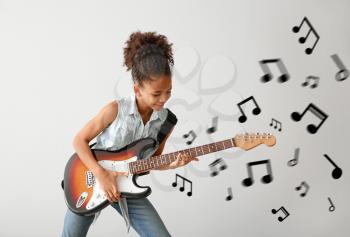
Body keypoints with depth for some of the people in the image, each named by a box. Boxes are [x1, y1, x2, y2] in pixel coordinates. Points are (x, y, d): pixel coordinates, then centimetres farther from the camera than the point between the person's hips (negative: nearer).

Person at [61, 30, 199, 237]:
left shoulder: (167, 121, -9)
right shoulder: (115, 110, -21)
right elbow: (79, 140, -12)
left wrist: (172, 164, -16)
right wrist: (102, 175, -21)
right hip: (92, 180, -3)